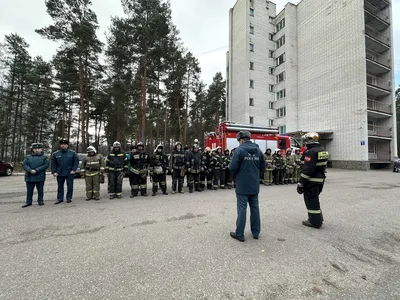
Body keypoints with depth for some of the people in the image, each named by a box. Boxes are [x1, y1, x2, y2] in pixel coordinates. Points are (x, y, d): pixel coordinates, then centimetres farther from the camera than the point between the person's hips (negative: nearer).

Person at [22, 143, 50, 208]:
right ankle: (28, 202, 20)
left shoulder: (44, 157, 2)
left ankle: (40, 201, 19)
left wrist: (36, 170, -18)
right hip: (29, 177, 2)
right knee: (29, 190, 9)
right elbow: (24, 165, 0)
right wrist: (30, 170, -17)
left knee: (40, 190, 7)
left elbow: (46, 165, -9)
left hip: (40, 177, -2)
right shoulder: (28, 157, 10)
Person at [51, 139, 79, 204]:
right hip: (59, 174, 2)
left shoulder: (72, 153, 0)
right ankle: (60, 198, 21)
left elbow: (76, 161, 0)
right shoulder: (55, 154, 6)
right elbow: (53, 164, 8)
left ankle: (69, 198, 15)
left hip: (70, 173, -2)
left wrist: (73, 170, -8)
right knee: (60, 186, 11)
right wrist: (54, 172, -2)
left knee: (70, 186, 4)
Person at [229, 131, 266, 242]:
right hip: (255, 185, 6)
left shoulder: (239, 150, -13)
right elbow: (263, 167, 10)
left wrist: (235, 175, 3)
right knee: (255, 208, 15)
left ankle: (239, 234, 13)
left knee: (242, 209, 2)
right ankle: (256, 232, 28)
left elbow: (232, 167, -17)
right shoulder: (258, 150, 6)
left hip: (242, 185, -6)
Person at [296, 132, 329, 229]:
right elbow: (323, 166, 18)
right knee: (315, 199, 22)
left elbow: (307, 169, -24)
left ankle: (315, 222, 12)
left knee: (311, 200, 2)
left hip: (312, 181, -9)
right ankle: (318, 218, 33)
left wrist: (301, 183, -20)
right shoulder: (323, 151, 11)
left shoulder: (310, 152, -20)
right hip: (320, 180, 10)